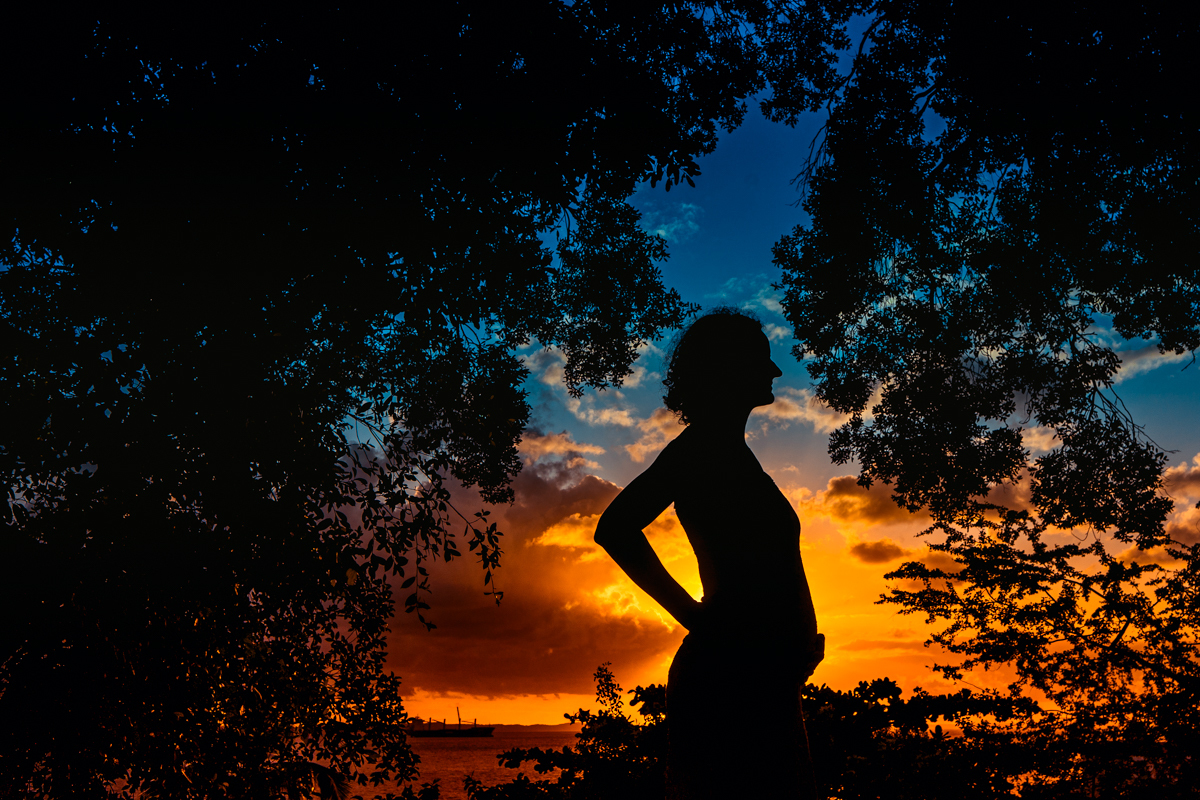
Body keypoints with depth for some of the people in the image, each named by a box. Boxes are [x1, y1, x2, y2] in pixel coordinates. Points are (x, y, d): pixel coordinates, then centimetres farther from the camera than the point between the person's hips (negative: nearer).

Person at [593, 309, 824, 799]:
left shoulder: (732, 451, 23)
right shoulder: (704, 446, -6)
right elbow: (615, 528, -18)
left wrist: (801, 639, 12)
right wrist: (694, 617, -12)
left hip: (762, 678, 10)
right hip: (729, 677, -10)